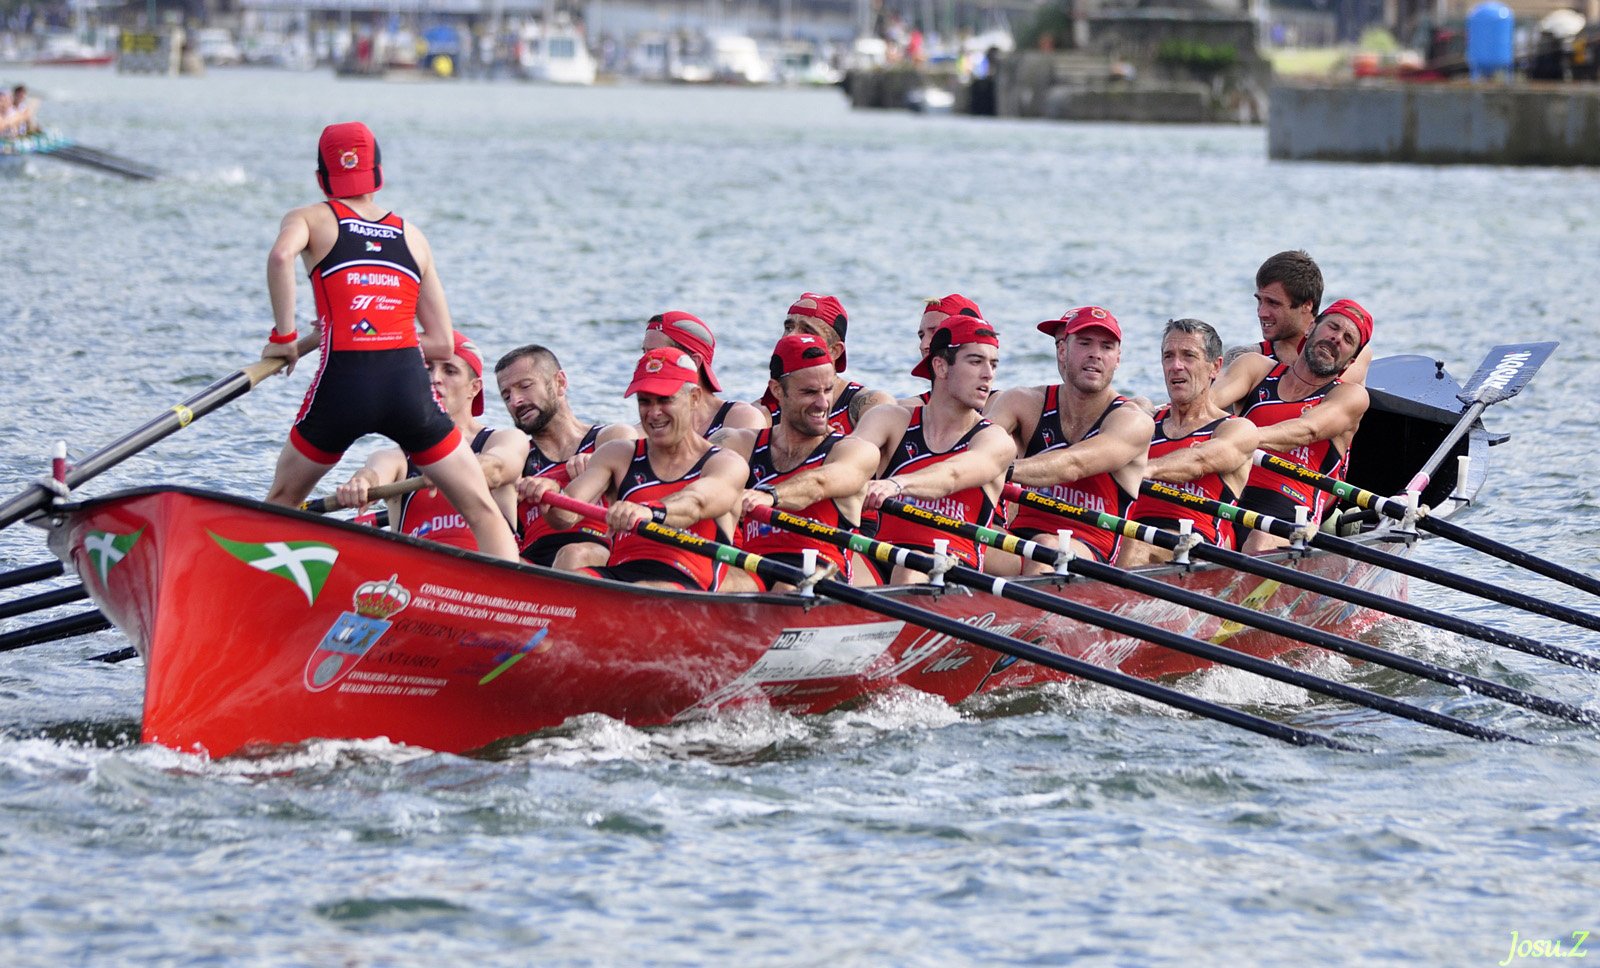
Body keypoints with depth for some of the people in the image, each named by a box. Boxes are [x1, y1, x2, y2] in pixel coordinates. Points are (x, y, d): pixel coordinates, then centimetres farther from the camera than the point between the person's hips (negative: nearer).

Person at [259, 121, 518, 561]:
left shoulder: (311, 219, 15)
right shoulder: (412, 237, 22)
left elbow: (281, 255, -11)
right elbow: (443, 344, 18)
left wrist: (284, 336, -2)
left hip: (343, 382, -1)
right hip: (409, 384, 1)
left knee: (282, 502, 22)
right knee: (482, 510, 6)